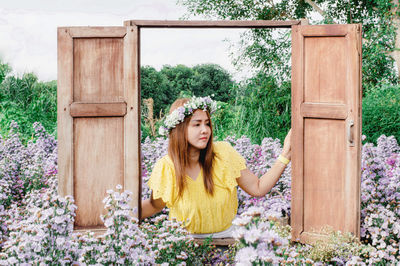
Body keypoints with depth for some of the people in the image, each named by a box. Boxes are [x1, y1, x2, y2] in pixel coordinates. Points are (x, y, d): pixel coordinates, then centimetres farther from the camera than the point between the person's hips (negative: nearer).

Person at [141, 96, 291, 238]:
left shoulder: (223, 153, -8)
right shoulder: (165, 168, -11)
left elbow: (258, 188, -3)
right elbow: (155, 206, 8)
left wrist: (285, 155, -12)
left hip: (226, 235, 1)